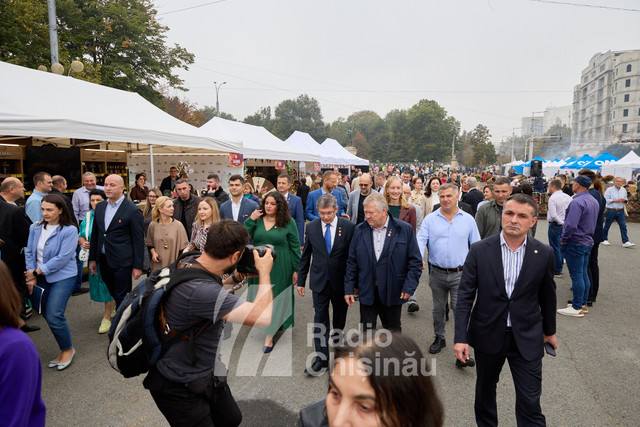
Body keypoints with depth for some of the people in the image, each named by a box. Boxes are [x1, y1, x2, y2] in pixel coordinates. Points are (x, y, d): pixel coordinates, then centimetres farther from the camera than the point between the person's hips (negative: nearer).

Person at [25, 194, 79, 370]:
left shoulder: (69, 230, -12)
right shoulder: (35, 228, 4)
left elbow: (62, 258, -16)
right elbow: (29, 252, 8)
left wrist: (37, 271, -12)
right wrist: (32, 276, -1)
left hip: (62, 277, -6)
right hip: (41, 278, 6)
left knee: (53, 316, -12)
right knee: (48, 315, 8)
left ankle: (68, 349, 11)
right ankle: (64, 350, 25)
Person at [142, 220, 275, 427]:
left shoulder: (190, 262, -8)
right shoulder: (199, 290, -37)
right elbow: (263, 317, -37)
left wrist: (233, 278, 1)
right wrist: (264, 272, -22)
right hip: (180, 388, -9)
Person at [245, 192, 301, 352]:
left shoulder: (288, 222, -4)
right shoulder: (257, 220, 5)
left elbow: (295, 247, -2)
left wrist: (296, 270, -4)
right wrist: (251, 220, -9)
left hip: (280, 268, -4)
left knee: (274, 299, 2)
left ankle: (269, 336, 10)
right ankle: (273, 326, 31)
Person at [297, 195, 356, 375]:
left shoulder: (349, 227, -9)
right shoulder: (311, 227, -2)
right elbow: (305, 256, 5)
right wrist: (301, 281, 5)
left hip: (341, 281, -1)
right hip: (319, 281, 1)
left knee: (340, 318, 18)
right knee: (320, 319, 2)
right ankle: (321, 359, 11)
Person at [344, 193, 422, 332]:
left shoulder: (404, 229, -6)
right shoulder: (360, 230, 1)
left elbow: (415, 261, -3)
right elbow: (352, 262, 5)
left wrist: (409, 287, -10)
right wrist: (349, 288, 3)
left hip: (393, 294, -1)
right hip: (367, 293, 1)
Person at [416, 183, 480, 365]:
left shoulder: (468, 219, 2)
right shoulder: (430, 219, 1)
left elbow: (476, 246, 7)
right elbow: (421, 240, -7)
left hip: (460, 274, -2)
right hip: (437, 273, 2)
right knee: (438, 309, 16)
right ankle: (439, 338, 36)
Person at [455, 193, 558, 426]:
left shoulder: (544, 254, -6)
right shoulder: (479, 250, -10)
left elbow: (547, 295, 7)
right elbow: (465, 296, -9)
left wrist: (549, 330, 17)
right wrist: (461, 337, -13)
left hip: (527, 338, 0)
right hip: (488, 335, 1)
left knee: (530, 403, 3)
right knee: (485, 391, 20)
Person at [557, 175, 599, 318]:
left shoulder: (577, 202, -21)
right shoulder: (594, 201, 10)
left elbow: (571, 226, -26)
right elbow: (593, 223, 18)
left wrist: (563, 240, -13)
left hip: (575, 243, -10)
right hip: (588, 242, 10)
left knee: (576, 275, -3)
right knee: (584, 274, 15)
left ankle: (577, 308, 3)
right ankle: (583, 304, 24)